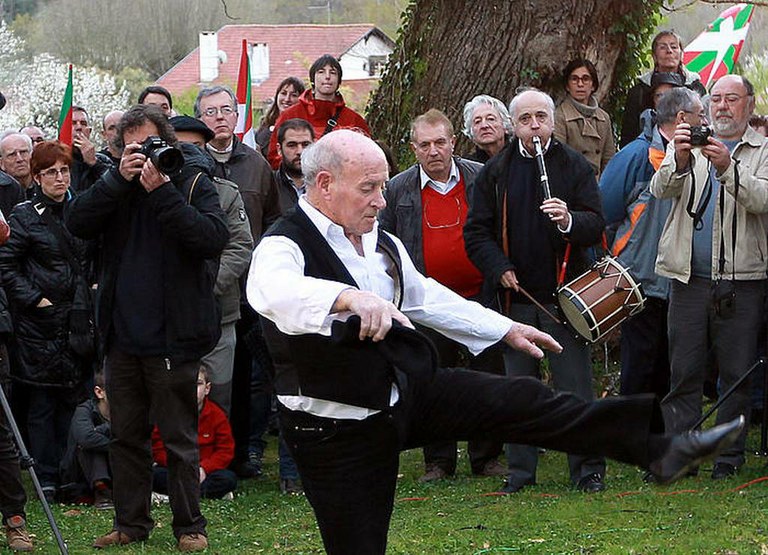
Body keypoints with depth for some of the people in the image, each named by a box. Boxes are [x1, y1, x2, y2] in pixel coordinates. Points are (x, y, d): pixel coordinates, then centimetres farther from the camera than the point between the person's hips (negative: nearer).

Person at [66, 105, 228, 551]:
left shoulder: (194, 182, -2)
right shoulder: (117, 187, 10)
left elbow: (213, 238, -18)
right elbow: (78, 224, -5)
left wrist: (163, 192, -20)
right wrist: (119, 179, -14)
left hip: (171, 338, -5)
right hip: (123, 335, 5)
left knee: (179, 438, 1)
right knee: (126, 435, 12)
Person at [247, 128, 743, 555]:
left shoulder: (381, 244, 10)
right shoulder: (285, 245, -18)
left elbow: (424, 298, 26)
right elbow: (271, 292, -42)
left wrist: (506, 330, 28)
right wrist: (349, 298, -59)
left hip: (407, 391, 7)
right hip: (338, 431, -7)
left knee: (518, 401, -2)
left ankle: (656, 447, 0)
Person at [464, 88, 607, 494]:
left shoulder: (575, 166, 2)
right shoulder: (495, 173, 6)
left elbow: (596, 225, -4)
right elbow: (476, 232, 7)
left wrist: (569, 221, -25)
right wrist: (499, 269, -8)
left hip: (564, 293, -2)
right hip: (514, 294, 2)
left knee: (575, 385, -1)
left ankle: (588, 470, 6)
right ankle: (520, 470, 16)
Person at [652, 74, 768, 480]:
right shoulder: (688, 143, 12)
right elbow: (660, 190, -3)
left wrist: (727, 167, -26)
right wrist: (679, 160, -24)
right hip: (689, 276, 1)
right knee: (684, 371, 1)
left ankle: (730, 456, 9)